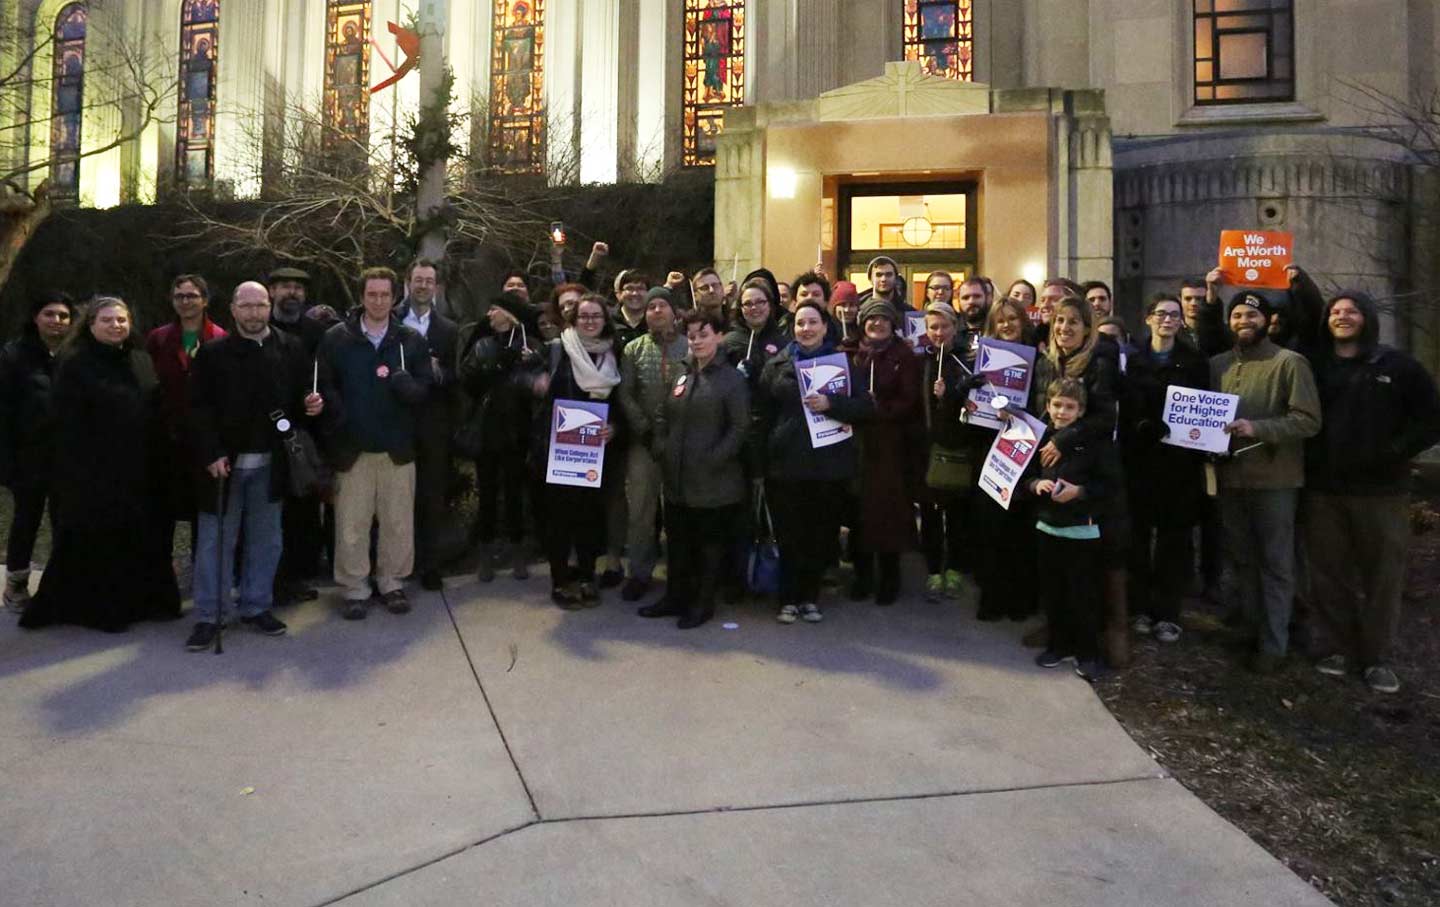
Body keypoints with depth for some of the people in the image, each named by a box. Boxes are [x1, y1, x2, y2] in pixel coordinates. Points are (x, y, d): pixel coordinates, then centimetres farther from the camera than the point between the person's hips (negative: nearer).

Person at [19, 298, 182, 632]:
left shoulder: (143, 362, 11)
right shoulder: (74, 364, -5)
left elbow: (158, 414, 13)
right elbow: (67, 423, -11)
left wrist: (160, 462, 8)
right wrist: (77, 471, -17)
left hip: (140, 470, 5)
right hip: (95, 472, -5)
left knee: (143, 539, 10)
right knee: (99, 541, 3)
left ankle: (145, 601, 23)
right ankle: (104, 609, 15)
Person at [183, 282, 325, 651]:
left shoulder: (290, 349, 4)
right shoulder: (214, 353, -2)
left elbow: (302, 393, 12)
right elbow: (200, 408, -6)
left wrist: (310, 403, -12)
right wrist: (211, 454, -15)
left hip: (270, 463, 2)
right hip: (224, 461, -2)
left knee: (265, 538, 11)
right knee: (215, 539, 4)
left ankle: (256, 606, 25)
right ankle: (209, 616, 13)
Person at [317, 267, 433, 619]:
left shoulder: (412, 341, 3)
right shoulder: (336, 338, 1)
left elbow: (423, 390, -2)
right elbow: (325, 387, 0)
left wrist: (401, 380, -20)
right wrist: (340, 417, -12)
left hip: (397, 446, 1)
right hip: (351, 446, -1)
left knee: (398, 521, 8)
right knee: (351, 524, 4)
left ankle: (391, 582, 24)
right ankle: (355, 588, 18)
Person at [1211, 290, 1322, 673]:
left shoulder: (1290, 362, -8)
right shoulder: (1217, 365, 9)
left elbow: (1309, 420, -14)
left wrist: (1257, 428, -25)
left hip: (1273, 478, -5)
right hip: (1229, 476, 5)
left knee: (1275, 563, 2)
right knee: (1239, 558, 15)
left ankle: (1272, 643, 10)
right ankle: (1247, 627, 29)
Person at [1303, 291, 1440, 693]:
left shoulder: (1397, 365, 2)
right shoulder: (1314, 365, 6)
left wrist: (1396, 452, -9)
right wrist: (1308, 457, -3)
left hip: (1381, 488, -1)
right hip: (1323, 487, 1)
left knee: (1382, 574, 4)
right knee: (1329, 573, 6)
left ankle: (1377, 657, 13)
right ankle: (1336, 648, 18)